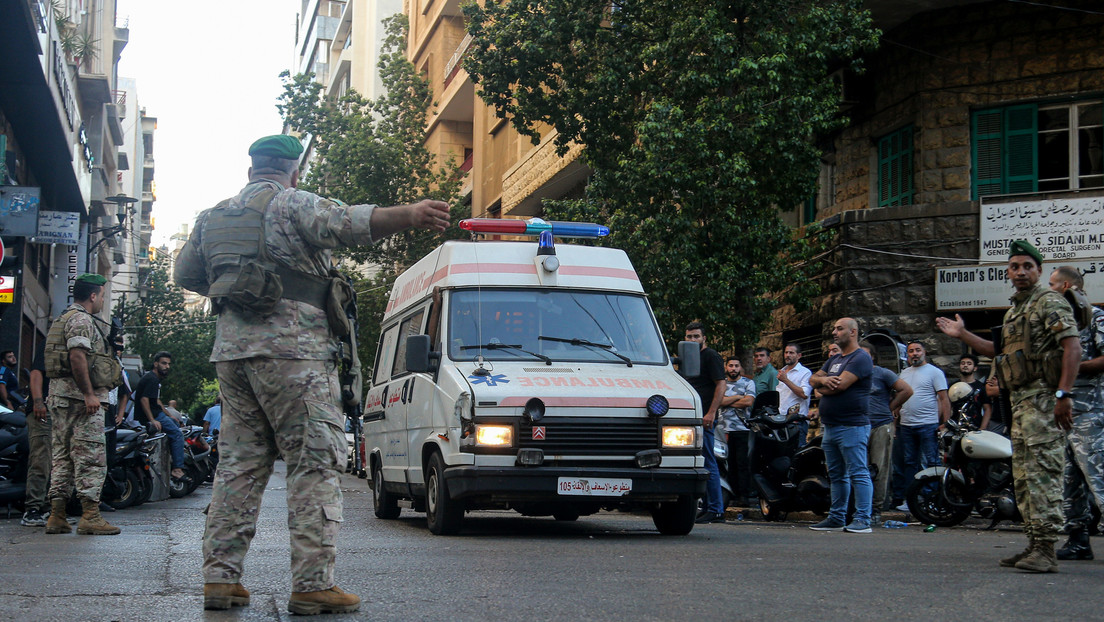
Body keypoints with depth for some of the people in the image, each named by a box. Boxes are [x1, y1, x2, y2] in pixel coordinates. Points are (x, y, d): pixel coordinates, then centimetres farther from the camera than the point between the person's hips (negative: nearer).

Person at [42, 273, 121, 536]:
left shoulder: (62, 319, 23)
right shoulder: (81, 319, -9)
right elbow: (77, 355, -21)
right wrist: (89, 394, -23)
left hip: (59, 395, 10)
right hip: (79, 395, -10)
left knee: (63, 455, 9)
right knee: (91, 455, -10)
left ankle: (56, 516, 9)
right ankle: (90, 515, -14)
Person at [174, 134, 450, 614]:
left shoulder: (212, 217, 20)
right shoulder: (292, 205, -2)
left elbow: (185, 274, 30)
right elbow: (346, 222, -21)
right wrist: (408, 215, -35)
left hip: (230, 351, 7)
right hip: (291, 349, -7)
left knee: (239, 463, 12)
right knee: (316, 463, -6)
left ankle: (220, 578, 10)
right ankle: (311, 584, -12)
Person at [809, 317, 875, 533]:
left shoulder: (860, 358, -9)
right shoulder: (834, 360, 22)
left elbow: (841, 385, -19)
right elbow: (814, 379, 14)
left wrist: (823, 387, 1)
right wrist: (823, 380, -10)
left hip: (851, 426, -10)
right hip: (830, 426, 10)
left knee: (858, 473, -9)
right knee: (836, 475, 13)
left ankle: (862, 520, -10)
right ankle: (837, 518, 19)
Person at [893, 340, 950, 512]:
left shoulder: (935, 372, -3)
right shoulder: (904, 373, 17)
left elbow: (944, 399, -7)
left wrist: (945, 423, -14)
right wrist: (895, 414, 10)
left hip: (928, 425, -6)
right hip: (906, 425, 6)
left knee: (930, 464, -6)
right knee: (910, 464, 9)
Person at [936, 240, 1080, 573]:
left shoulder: (1050, 302, -6)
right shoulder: (1013, 311, 23)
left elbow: (1072, 346, -17)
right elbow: (1002, 352, 31)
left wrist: (1064, 394, -24)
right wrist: (962, 335, 27)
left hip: (1044, 398, -10)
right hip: (1020, 400, 10)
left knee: (1042, 472, -15)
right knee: (1022, 476, 10)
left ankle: (1046, 549, -18)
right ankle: (1034, 544, 15)